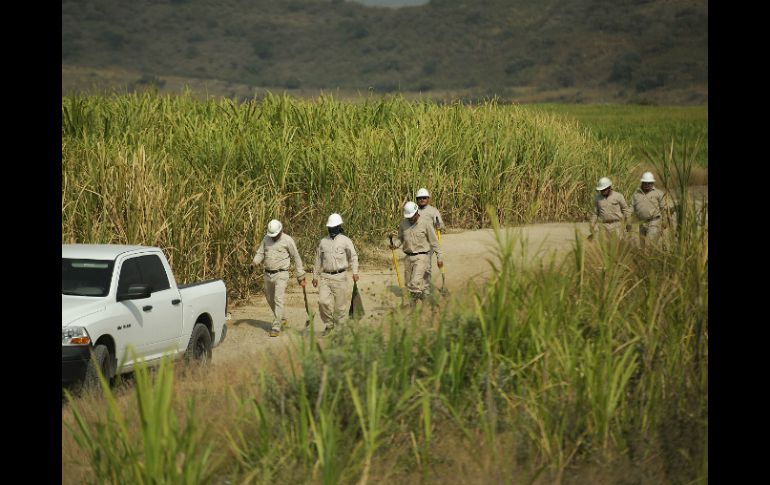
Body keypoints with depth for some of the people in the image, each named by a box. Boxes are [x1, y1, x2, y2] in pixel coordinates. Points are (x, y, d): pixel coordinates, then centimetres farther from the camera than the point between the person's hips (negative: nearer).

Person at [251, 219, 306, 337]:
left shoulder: (287, 240, -9)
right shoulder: (266, 239, 5)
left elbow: (296, 258, -3)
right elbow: (260, 253, 8)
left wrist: (301, 276, -2)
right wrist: (254, 263, -14)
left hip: (281, 275, -6)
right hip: (268, 274, 6)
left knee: (278, 300, -14)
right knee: (270, 299, 16)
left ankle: (276, 327, -12)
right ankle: (281, 319, 38)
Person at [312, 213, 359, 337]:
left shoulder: (345, 241, 0)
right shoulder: (323, 242, 13)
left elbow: (353, 257, -4)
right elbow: (318, 259, 20)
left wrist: (355, 272, -18)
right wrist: (315, 276, 19)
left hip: (340, 277, -3)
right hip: (326, 277, 3)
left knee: (340, 305, 0)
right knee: (323, 301, -11)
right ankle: (328, 325, 7)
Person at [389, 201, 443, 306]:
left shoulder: (425, 223, -5)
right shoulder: (403, 224, 7)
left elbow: (434, 241, 0)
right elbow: (400, 238, 19)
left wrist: (439, 257, 0)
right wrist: (395, 245, -3)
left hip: (421, 257, -5)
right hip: (408, 257, 5)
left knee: (415, 282, -19)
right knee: (409, 284, 8)